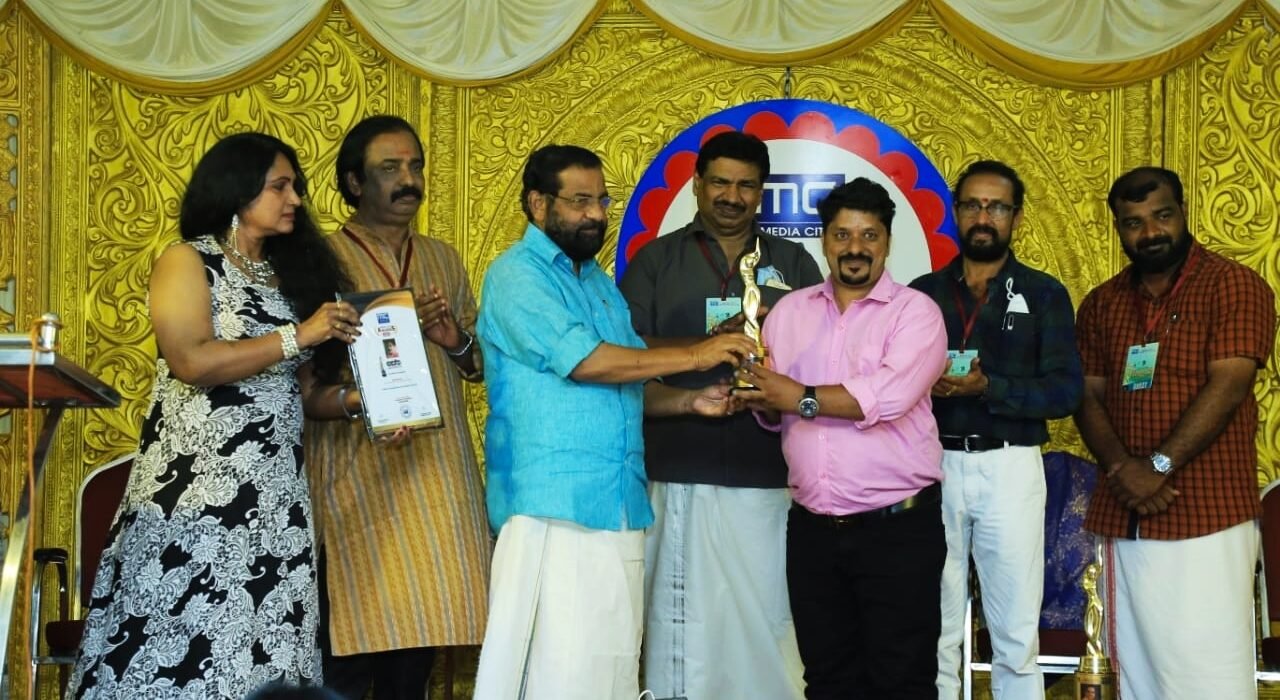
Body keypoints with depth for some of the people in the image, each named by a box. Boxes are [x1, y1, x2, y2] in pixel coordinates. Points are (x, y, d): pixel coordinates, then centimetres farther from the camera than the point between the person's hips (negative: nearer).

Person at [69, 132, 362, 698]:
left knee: (260, 651, 2)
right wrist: (298, 335, -13)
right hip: (196, 487, -6)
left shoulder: (288, 272, 17)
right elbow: (191, 361, -16)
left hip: (275, 496, 6)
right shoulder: (188, 261, -1)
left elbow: (296, 388, 16)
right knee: (177, 646, -6)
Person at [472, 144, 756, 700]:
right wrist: (694, 356, -12)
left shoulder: (600, 283, 20)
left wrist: (689, 400, 3)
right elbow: (583, 361, -17)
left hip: (620, 507, 8)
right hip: (554, 509, -8)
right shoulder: (517, 274, -5)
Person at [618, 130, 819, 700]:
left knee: (768, 618, -2)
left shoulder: (794, 264, 16)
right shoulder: (656, 261, 11)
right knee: (686, 618, -2)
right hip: (681, 475, -1)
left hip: (770, 476, 1)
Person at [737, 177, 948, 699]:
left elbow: (888, 396, -21)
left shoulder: (915, 312, -6)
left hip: (897, 528, -5)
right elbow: (772, 405, 10)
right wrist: (763, 400, -13)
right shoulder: (789, 311, 11)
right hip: (812, 529, 5)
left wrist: (801, 397, -16)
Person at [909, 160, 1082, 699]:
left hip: (1010, 468, -2)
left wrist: (987, 387, -18)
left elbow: (1065, 392, -5)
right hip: (935, 466, 2)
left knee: (1016, 632, 1)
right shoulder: (922, 294, 10)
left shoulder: (1044, 295, 4)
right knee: (933, 630, 6)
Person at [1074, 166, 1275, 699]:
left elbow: (1227, 388, -12)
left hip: (1208, 515, -5)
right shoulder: (1101, 303, 13)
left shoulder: (1235, 287, -3)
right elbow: (1087, 398, 7)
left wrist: (1158, 466, -18)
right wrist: (1122, 468, -11)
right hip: (1122, 515, 5)